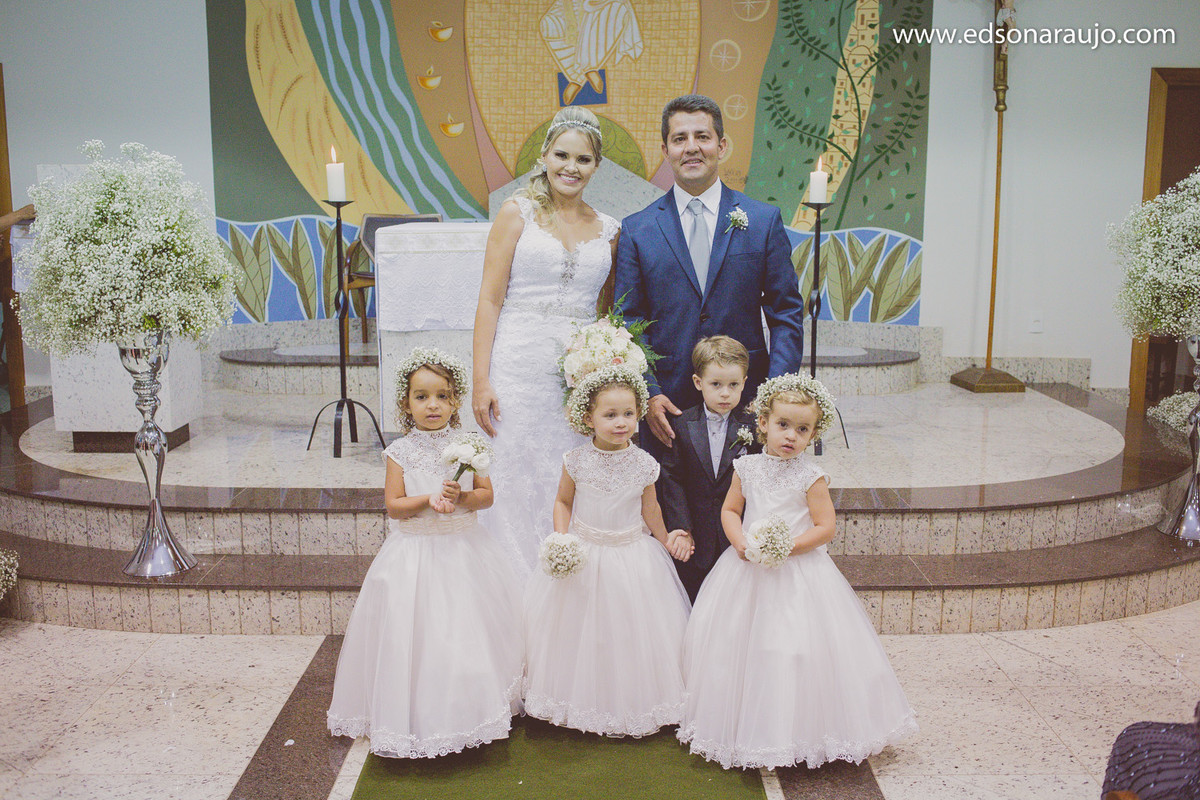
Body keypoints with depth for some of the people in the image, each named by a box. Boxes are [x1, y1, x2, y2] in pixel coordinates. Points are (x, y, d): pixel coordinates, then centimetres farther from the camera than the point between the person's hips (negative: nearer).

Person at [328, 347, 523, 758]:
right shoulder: (400, 452, -4)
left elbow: (487, 494, 0)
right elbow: (393, 505, -7)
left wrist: (462, 498, -19)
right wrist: (428, 500, -22)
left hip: (463, 550, 2)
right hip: (415, 552, -1)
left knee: (469, 628, 7)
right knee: (418, 629, -1)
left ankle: (470, 707, 24)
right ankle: (418, 714, 13)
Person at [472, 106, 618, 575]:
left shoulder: (608, 230, 13)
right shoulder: (517, 212, 4)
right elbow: (490, 300, -1)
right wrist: (481, 381, -9)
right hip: (520, 368, -2)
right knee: (517, 488, 0)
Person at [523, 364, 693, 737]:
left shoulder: (643, 465, -8)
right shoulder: (577, 461, -10)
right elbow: (563, 502, 3)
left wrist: (667, 539, 9)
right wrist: (562, 541, -9)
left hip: (632, 556, 0)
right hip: (582, 556, 0)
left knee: (632, 631, 8)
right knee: (580, 632, 10)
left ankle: (631, 707, 27)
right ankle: (582, 701, 31)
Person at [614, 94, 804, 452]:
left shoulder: (764, 220, 5)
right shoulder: (637, 229, 5)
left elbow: (787, 313, 4)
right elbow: (628, 324, 4)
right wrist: (648, 395, -8)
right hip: (667, 408, 0)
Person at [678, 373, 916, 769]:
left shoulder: (811, 477, -8)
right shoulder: (747, 468, 2)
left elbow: (825, 527, -9)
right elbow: (729, 510, 9)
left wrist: (787, 547, -20)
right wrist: (741, 542, -9)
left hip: (797, 573, -4)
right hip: (748, 571, 4)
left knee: (795, 650, -7)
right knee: (735, 644, 8)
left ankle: (794, 733, 11)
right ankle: (742, 726, 26)